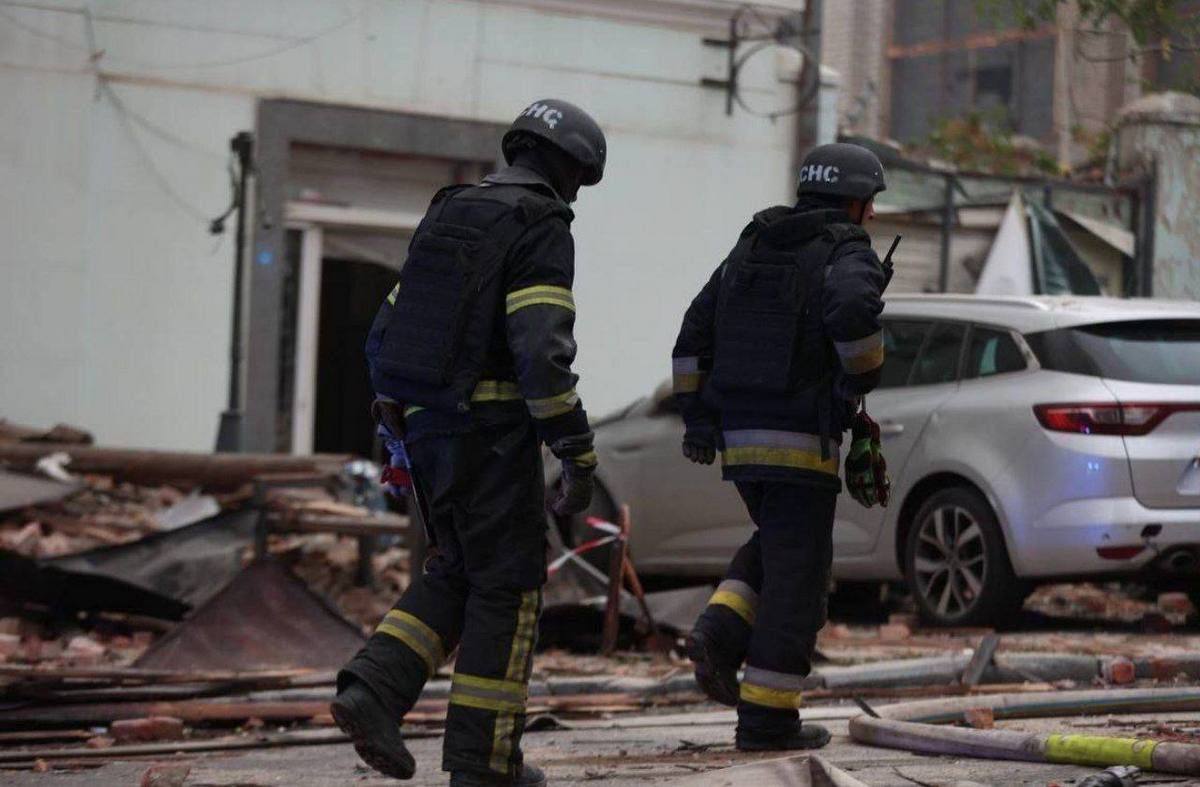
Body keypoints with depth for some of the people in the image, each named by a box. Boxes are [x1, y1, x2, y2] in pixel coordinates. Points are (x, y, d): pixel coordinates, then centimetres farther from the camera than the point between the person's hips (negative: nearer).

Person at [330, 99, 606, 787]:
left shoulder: (447, 219, 16)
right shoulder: (544, 231, -10)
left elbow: (387, 335, 18)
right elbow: (541, 351, -21)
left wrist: (399, 433, 26)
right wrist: (579, 454, -19)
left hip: (428, 424, 7)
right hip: (492, 430, -7)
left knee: (458, 572, 17)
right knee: (509, 584, 2)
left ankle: (375, 689, -1)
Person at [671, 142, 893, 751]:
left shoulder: (750, 249, 16)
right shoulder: (848, 255, -6)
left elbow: (694, 335, 14)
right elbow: (853, 312, -30)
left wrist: (697, 417, 14)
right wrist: (863, 377, -14)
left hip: (738, 438, 7)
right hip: (801, 442, -7)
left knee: (775, 548, 25)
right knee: (795, 575, -1)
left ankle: (720, 633, 2)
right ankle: (767, 718, -1)